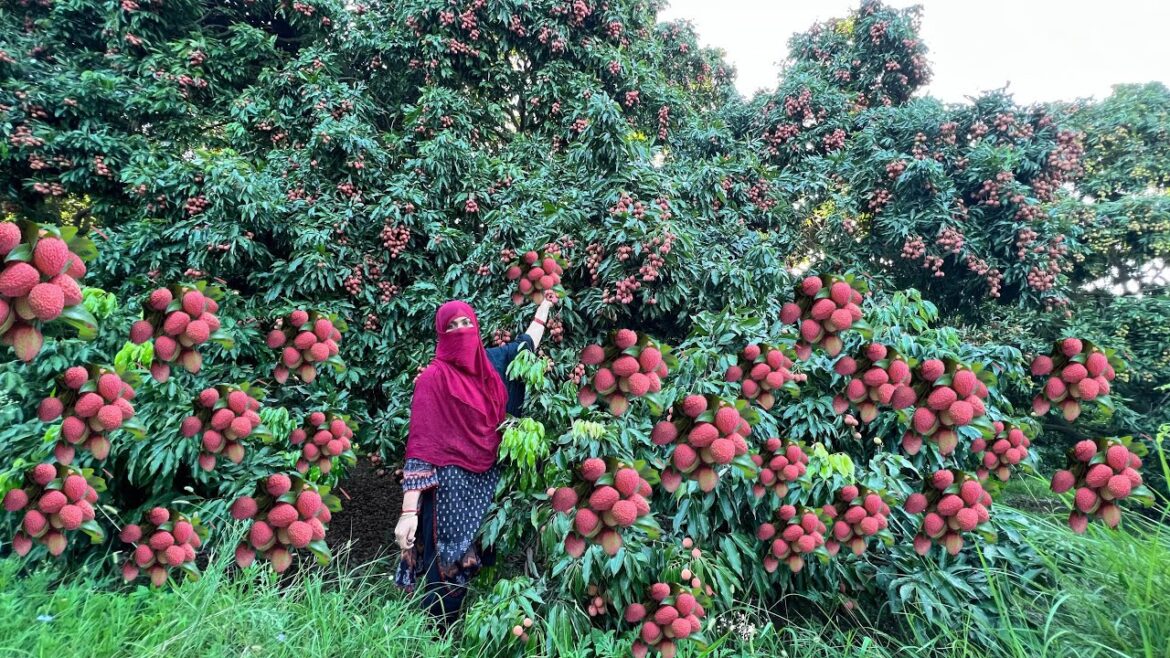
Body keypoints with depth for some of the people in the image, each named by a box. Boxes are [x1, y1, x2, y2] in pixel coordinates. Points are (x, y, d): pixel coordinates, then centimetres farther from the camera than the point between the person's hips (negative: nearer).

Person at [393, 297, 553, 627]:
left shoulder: (493, 362, 3)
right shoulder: (433, 378, -12)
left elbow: (527, 341, 23)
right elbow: (420, 445, -16)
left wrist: (546, 304, 33)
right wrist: (409, 511, -21)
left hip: (490, 482, 6)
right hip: (452, 486, -6)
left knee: (489, 559, 16)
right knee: (448, 567, 3)